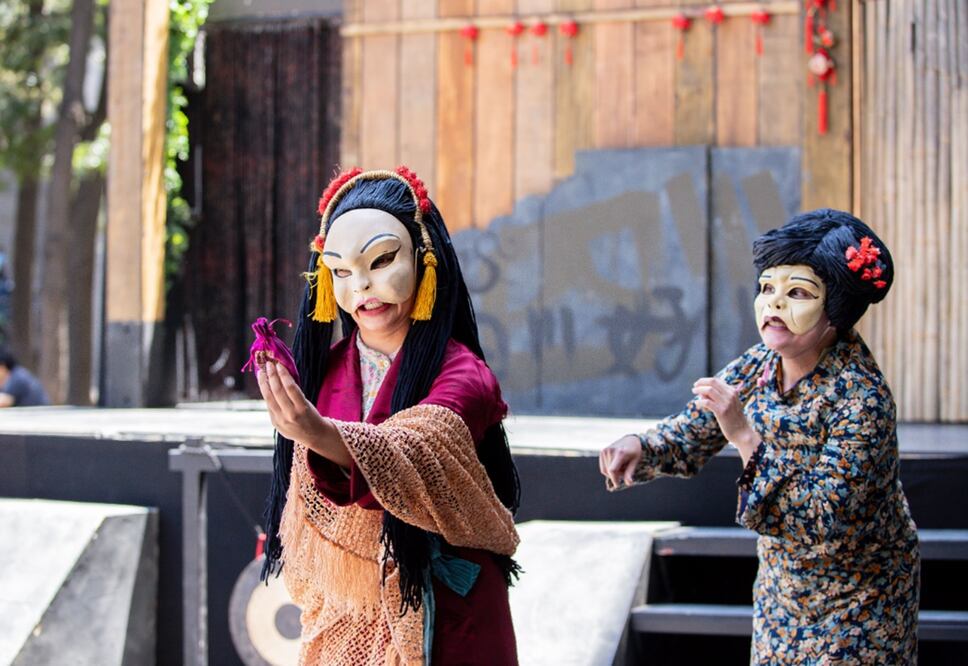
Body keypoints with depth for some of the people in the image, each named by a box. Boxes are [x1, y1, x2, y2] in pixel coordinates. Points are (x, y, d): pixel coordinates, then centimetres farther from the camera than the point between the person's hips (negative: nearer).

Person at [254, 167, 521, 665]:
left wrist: (323, 437, -51)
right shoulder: (326, 369, 0)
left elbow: (413, 455, -35)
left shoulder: (460, 375, -16)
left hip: (439, 621, -4)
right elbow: (311, 509, 10)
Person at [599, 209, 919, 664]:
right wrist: (639, 447, -22)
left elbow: (822, 523, -34)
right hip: (782, 587, 6)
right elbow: (689, 436, 1)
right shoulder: (758, 367, -7)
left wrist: (745, 437, -38)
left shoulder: (861, 399, -28)